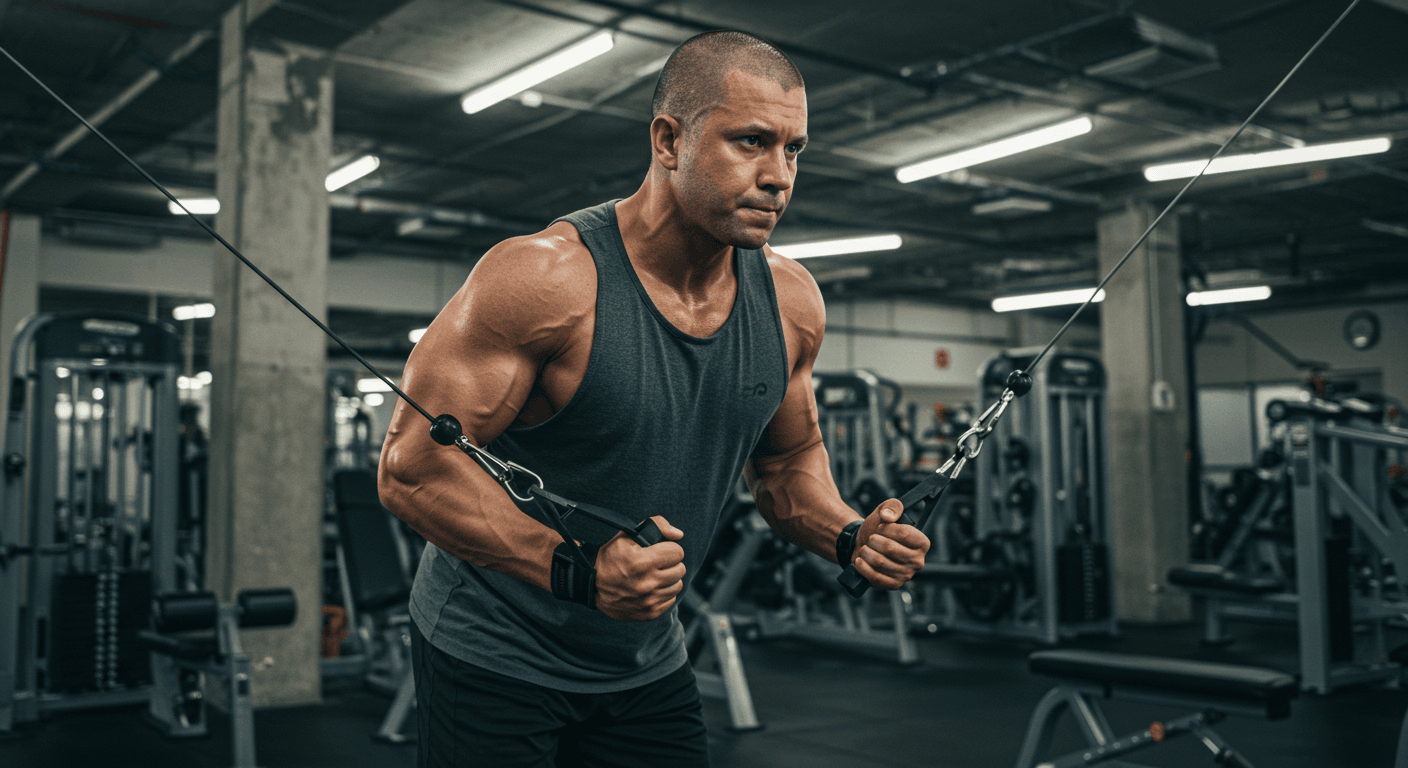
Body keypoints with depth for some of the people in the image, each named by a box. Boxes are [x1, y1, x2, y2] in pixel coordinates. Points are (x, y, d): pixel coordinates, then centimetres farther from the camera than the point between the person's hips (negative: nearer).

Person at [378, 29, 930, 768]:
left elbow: (789, 457, 11)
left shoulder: (790, 300, -5)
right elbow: (410, 464, -23)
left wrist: (851, 536, -9)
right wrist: (576, 571, -34)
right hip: (494, 658, -5)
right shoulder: (546, 278, -23)